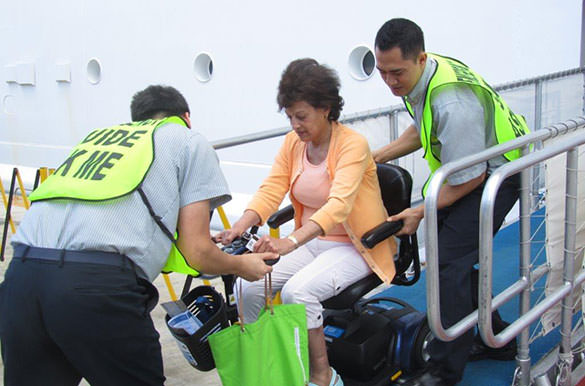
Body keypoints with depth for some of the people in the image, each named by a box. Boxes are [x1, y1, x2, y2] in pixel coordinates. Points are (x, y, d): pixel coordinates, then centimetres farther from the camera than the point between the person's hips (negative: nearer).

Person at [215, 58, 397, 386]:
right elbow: (270, 191, -5)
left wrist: (290, 243, -47)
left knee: (298, 290, -31)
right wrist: (239, 227, -26)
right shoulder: (293, 143, 3)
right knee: (247, 286, -15)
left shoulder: (353, 144, -18)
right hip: (311, 241, 6)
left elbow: (339, 204, -33)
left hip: (355, 247, -6)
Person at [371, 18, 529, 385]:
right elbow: (422, 131, 15)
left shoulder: (452, 103, -35)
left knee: (450, 261, -15)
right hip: (467, 165, 10)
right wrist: (377, 157, 9)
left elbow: (471, 177, -27)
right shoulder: (418, 76, -5)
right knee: (453, 256, 13)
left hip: (496, 173, -10)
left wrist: (421, 211, -19)